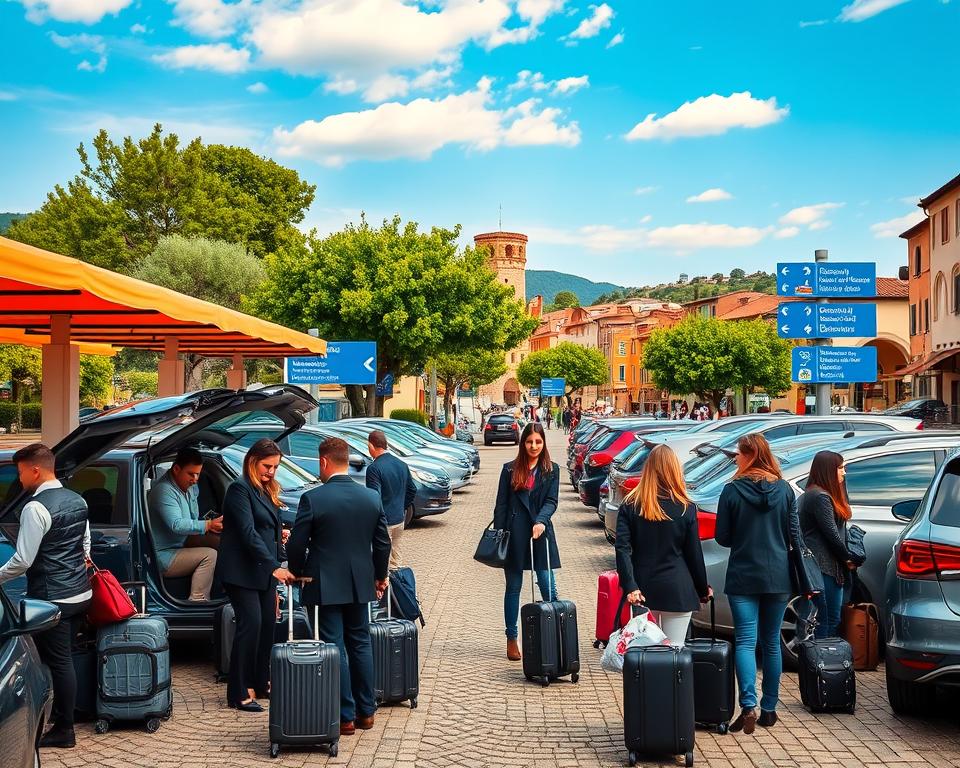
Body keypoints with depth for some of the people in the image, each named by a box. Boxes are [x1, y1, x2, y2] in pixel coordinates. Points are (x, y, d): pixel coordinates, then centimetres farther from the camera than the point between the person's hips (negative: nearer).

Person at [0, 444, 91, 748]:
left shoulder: (36, 508, -18)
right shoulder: (77, 500, 8)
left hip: (53, 598, -8)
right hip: (80, 593, 8)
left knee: (57, 661, 1)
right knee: (64, 657, 18)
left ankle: (64, 731, 8)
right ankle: (61, 712, 28)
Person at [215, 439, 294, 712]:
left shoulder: (267, 490, 15)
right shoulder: (240, 489, -12)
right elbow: (248, 533, -21)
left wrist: (280, 533, 7)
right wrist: (274, 567, -26)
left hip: (265, 570, 8)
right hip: (242, 571, -8)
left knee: (268, 624, 7)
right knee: (251, 623, -11)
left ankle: (260, 684, 18)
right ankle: (239, 693, -5)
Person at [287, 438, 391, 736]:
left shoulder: (312, 499, -15)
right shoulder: (372, 498, 0)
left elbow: (296, 545, -10)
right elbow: (383, 543, 6)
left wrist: (297, 573, 9)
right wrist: (380, 576, 21)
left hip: (325, 585, -5)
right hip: (360, 584, 5)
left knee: (334, 649, 2)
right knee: (360, 644, 16)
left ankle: (346, 717, 5)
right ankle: (366, 711, 22)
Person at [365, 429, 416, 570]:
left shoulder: (374, 468, -18)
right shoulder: (402, 465, 7)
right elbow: (412, 490, 14)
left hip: (383, 522, -7)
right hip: (399, 520, 7)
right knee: (396, 560, 17)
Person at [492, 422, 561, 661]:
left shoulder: (551, 470, 6)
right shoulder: (510, 469, 6)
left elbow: (551, 501, -2)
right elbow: (501, 505, 5)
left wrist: (541, 521, -21)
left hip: (540, 533, 0)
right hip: (514, 534, 0)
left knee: (548, 587, -6)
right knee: (513, 588, 8)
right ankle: (512, 640, 16)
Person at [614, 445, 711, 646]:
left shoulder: (630, 506, 0)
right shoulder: (686, 509, -5)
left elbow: (622, 548, -9)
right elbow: (694, 554, 0)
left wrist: (630, 587, -13)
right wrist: (703, 589, 11)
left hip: (643, 590, 2)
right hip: (677, 591, -2)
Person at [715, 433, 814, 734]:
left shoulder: (732, 490, -9)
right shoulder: (784, 490, -1)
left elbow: (722, 537, -4)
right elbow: (795, 535, 2)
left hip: (743, 577, -3)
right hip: (778, 577, 3)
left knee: (745, 642, -2)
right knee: (771, 643, 13)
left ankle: (748, 706, -17)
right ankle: (769, 709, 19)